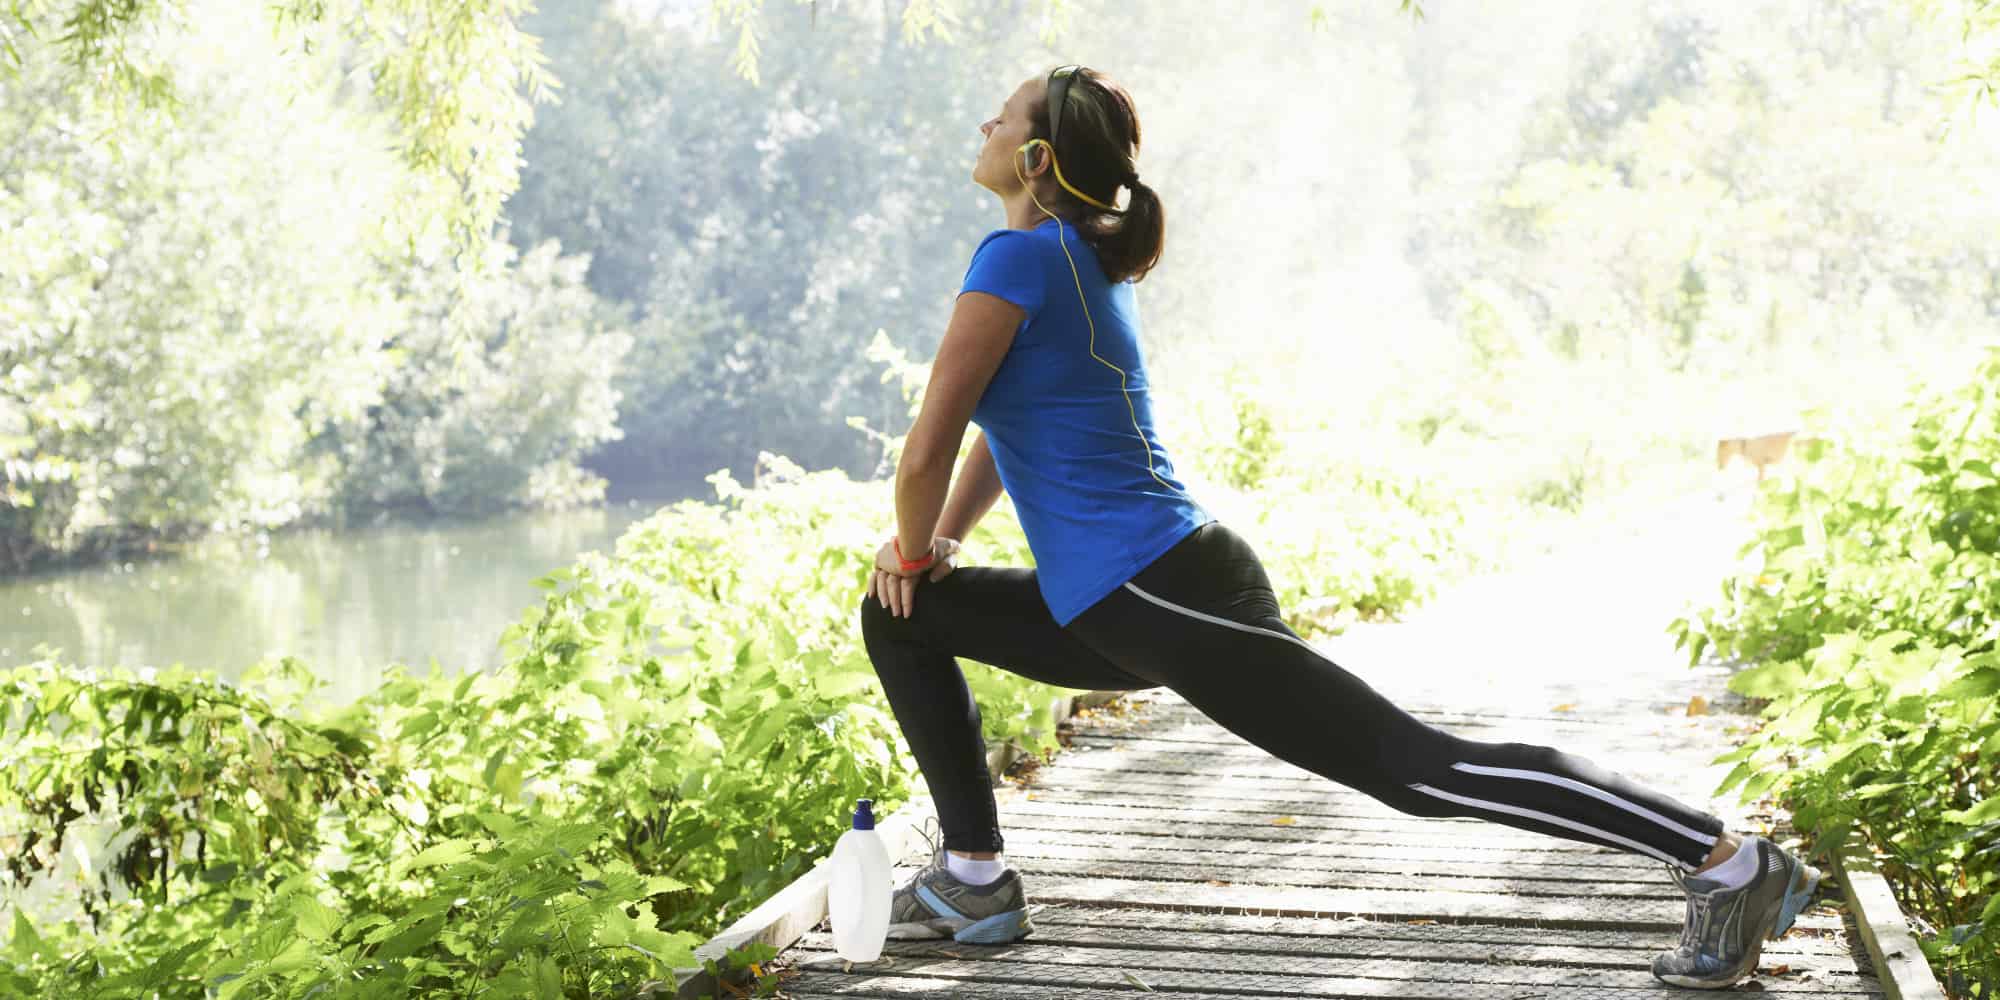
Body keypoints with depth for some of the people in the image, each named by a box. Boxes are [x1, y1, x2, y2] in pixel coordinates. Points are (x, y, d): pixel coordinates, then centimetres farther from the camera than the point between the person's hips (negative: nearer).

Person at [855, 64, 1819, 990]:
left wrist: (913, 551, 5)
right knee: (903, 618, 16)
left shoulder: (1019, 257, -13)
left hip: (1164, 601, -10)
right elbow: (1014, 424, 29)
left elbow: (929, 445, -15)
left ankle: (1730, 863, -4)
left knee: (1415, 766, -9)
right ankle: (972, 878, 16)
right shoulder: (1087, 257, 16)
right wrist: (936, 544, 20)